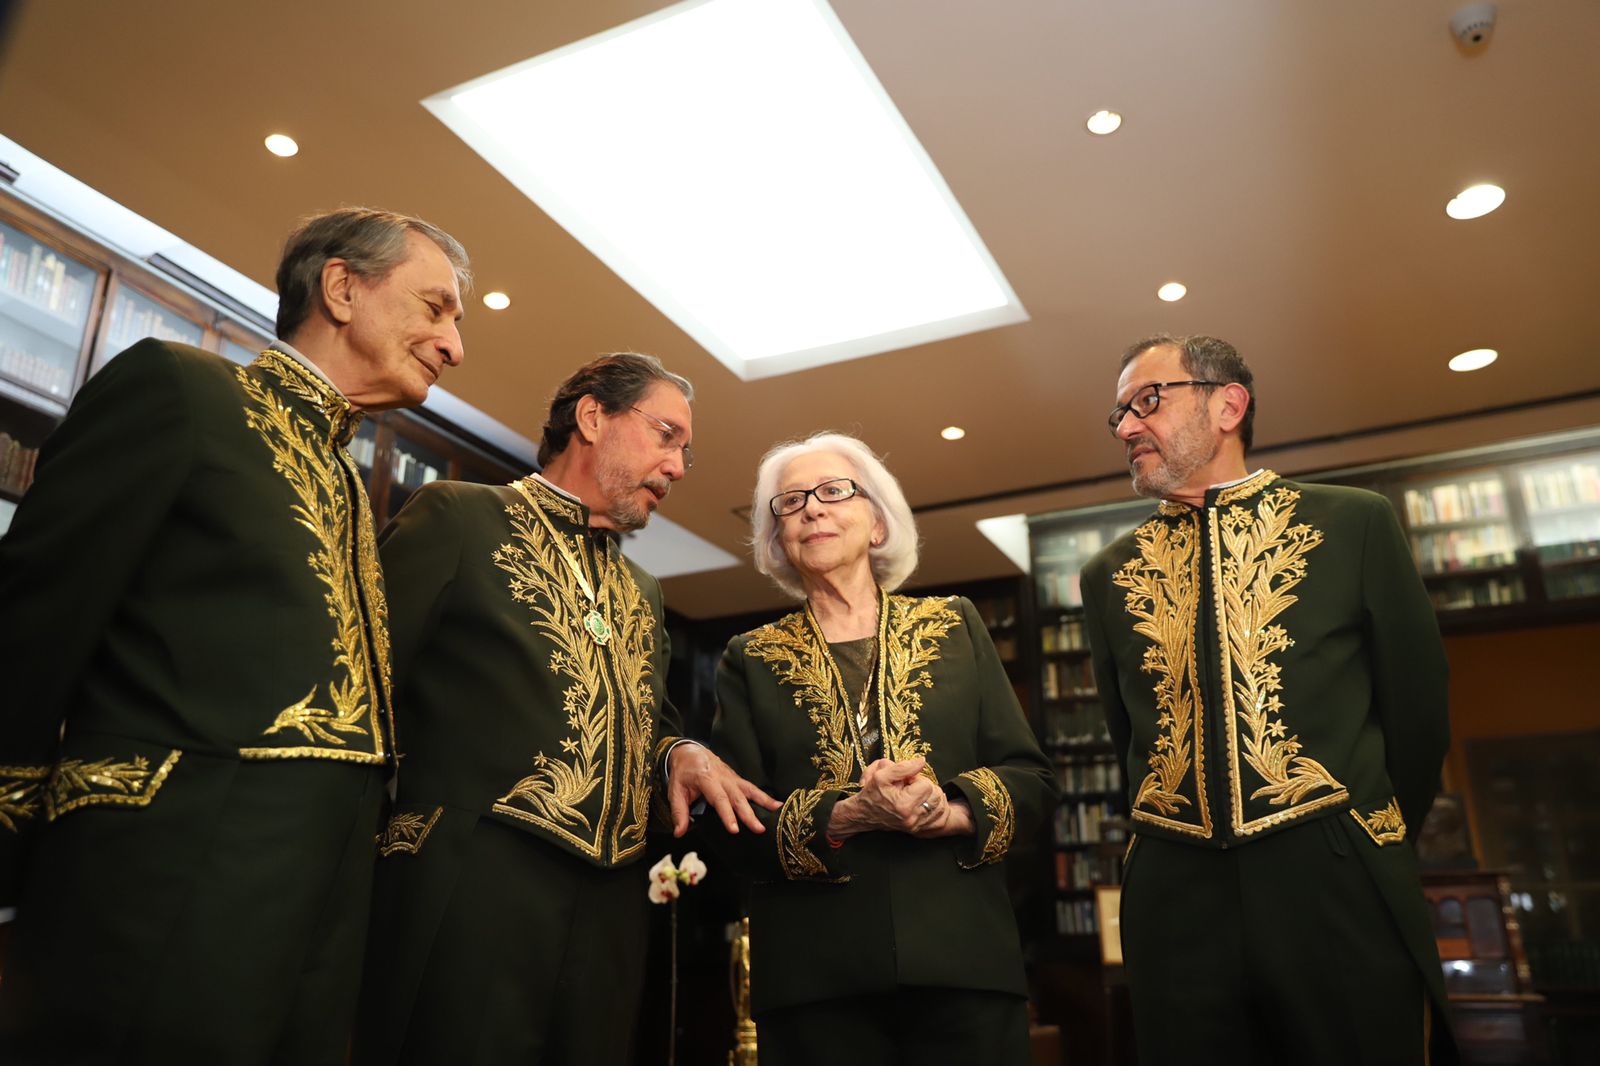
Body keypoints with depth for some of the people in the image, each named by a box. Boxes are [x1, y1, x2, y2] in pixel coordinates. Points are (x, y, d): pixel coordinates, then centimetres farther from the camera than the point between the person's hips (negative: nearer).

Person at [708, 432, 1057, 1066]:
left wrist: (954, 812, -13)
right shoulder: (751, 659, 8)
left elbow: (1031, 778, 7)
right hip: (814, 973, 0)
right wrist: (845, 816, -15)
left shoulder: (953, 626, 10)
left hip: (963, 953, 1)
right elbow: (734, 824, 1)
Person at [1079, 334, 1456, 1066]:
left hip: (1338, 895, -1)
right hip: (1176, 906, 2)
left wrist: (1372, 845, 12)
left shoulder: (1353, 524, 2)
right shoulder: (1107, 575, 8)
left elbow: (1416, 711, 6)